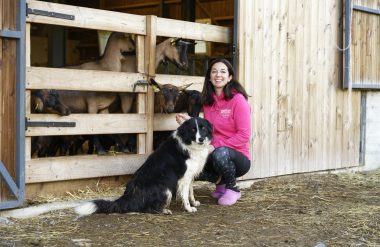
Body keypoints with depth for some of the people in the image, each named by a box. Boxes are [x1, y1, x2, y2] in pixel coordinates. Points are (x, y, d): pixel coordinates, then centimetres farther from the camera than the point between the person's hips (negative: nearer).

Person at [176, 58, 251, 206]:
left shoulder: (238, 99, -11)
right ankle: (221, 182, 10)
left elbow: (244, 135, -15)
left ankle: (232, 189, -7)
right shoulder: (208, 102, 8)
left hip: (238, 157, -5)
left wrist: (216, 146, -19)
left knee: (220, 153, -38)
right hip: (213, 153, 6)